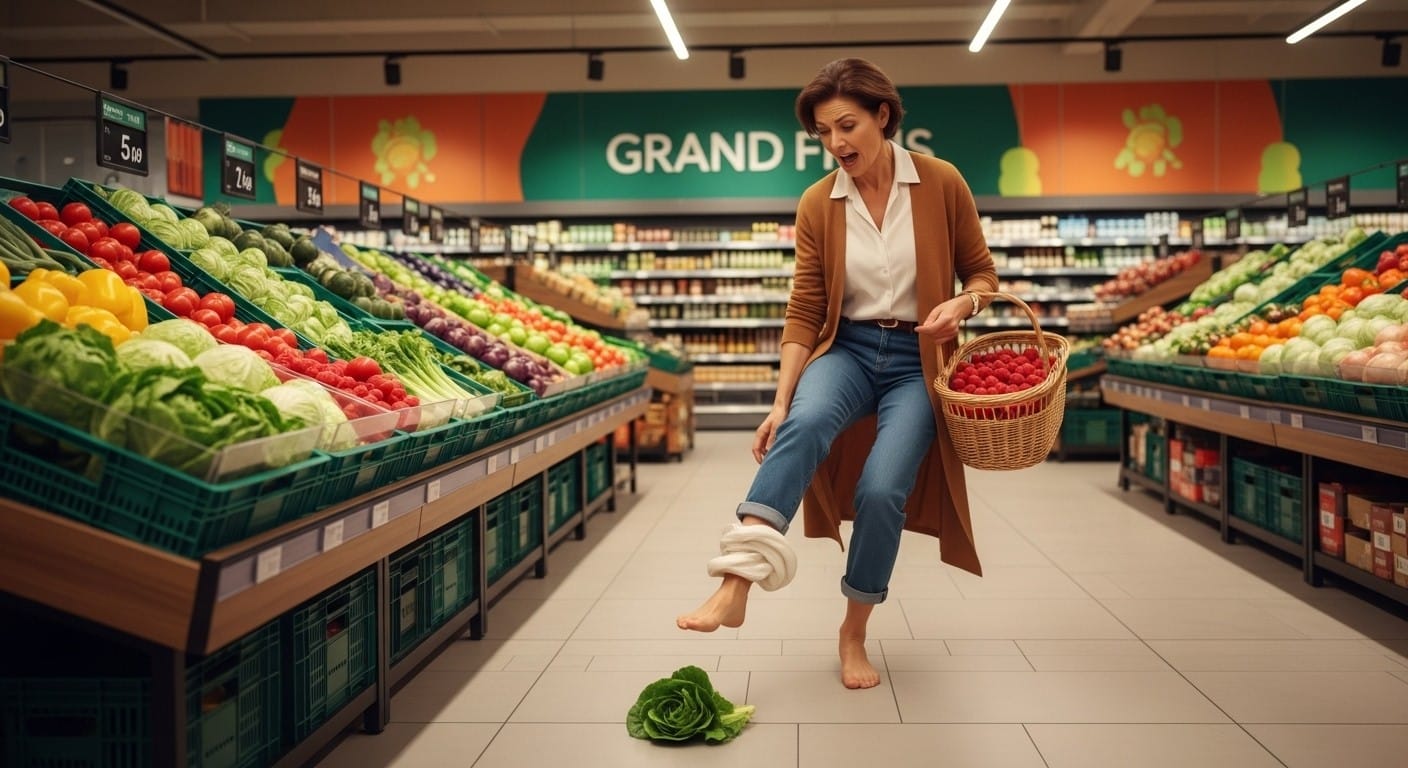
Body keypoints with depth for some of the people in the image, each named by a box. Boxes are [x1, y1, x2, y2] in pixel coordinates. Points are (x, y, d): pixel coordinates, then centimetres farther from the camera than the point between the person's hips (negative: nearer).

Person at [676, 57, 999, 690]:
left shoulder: (941, 184, -5)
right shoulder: (817, 204, -1)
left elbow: (981, 272, 6)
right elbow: (804, 311, -2)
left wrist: (961, 305, -18)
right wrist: (781, 400, -11)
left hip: (915, 360, -1)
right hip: (847, 348, 1)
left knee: (880, 488, -21)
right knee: (805, 423, -33)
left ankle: (853, 635, 4)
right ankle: (734, 586, -40)